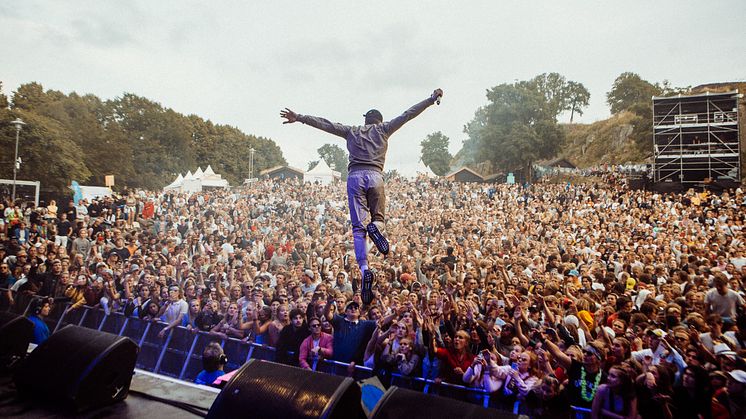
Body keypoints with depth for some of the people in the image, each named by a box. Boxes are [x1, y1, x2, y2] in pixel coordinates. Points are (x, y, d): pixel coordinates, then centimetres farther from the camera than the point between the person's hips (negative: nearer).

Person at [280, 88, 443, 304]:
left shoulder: (351, 131, 23)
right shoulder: (383, 130, 20)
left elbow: (325, 124, 22)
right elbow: (408, 114, 20)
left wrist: (299, 118, 29)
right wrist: (432, 99, 25)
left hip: (355, 176, 0)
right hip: (375, 176, 0)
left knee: (359, 227, -3)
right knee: (378, 217, 18)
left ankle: (365, 269, -18)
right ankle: (375, 226, -20)